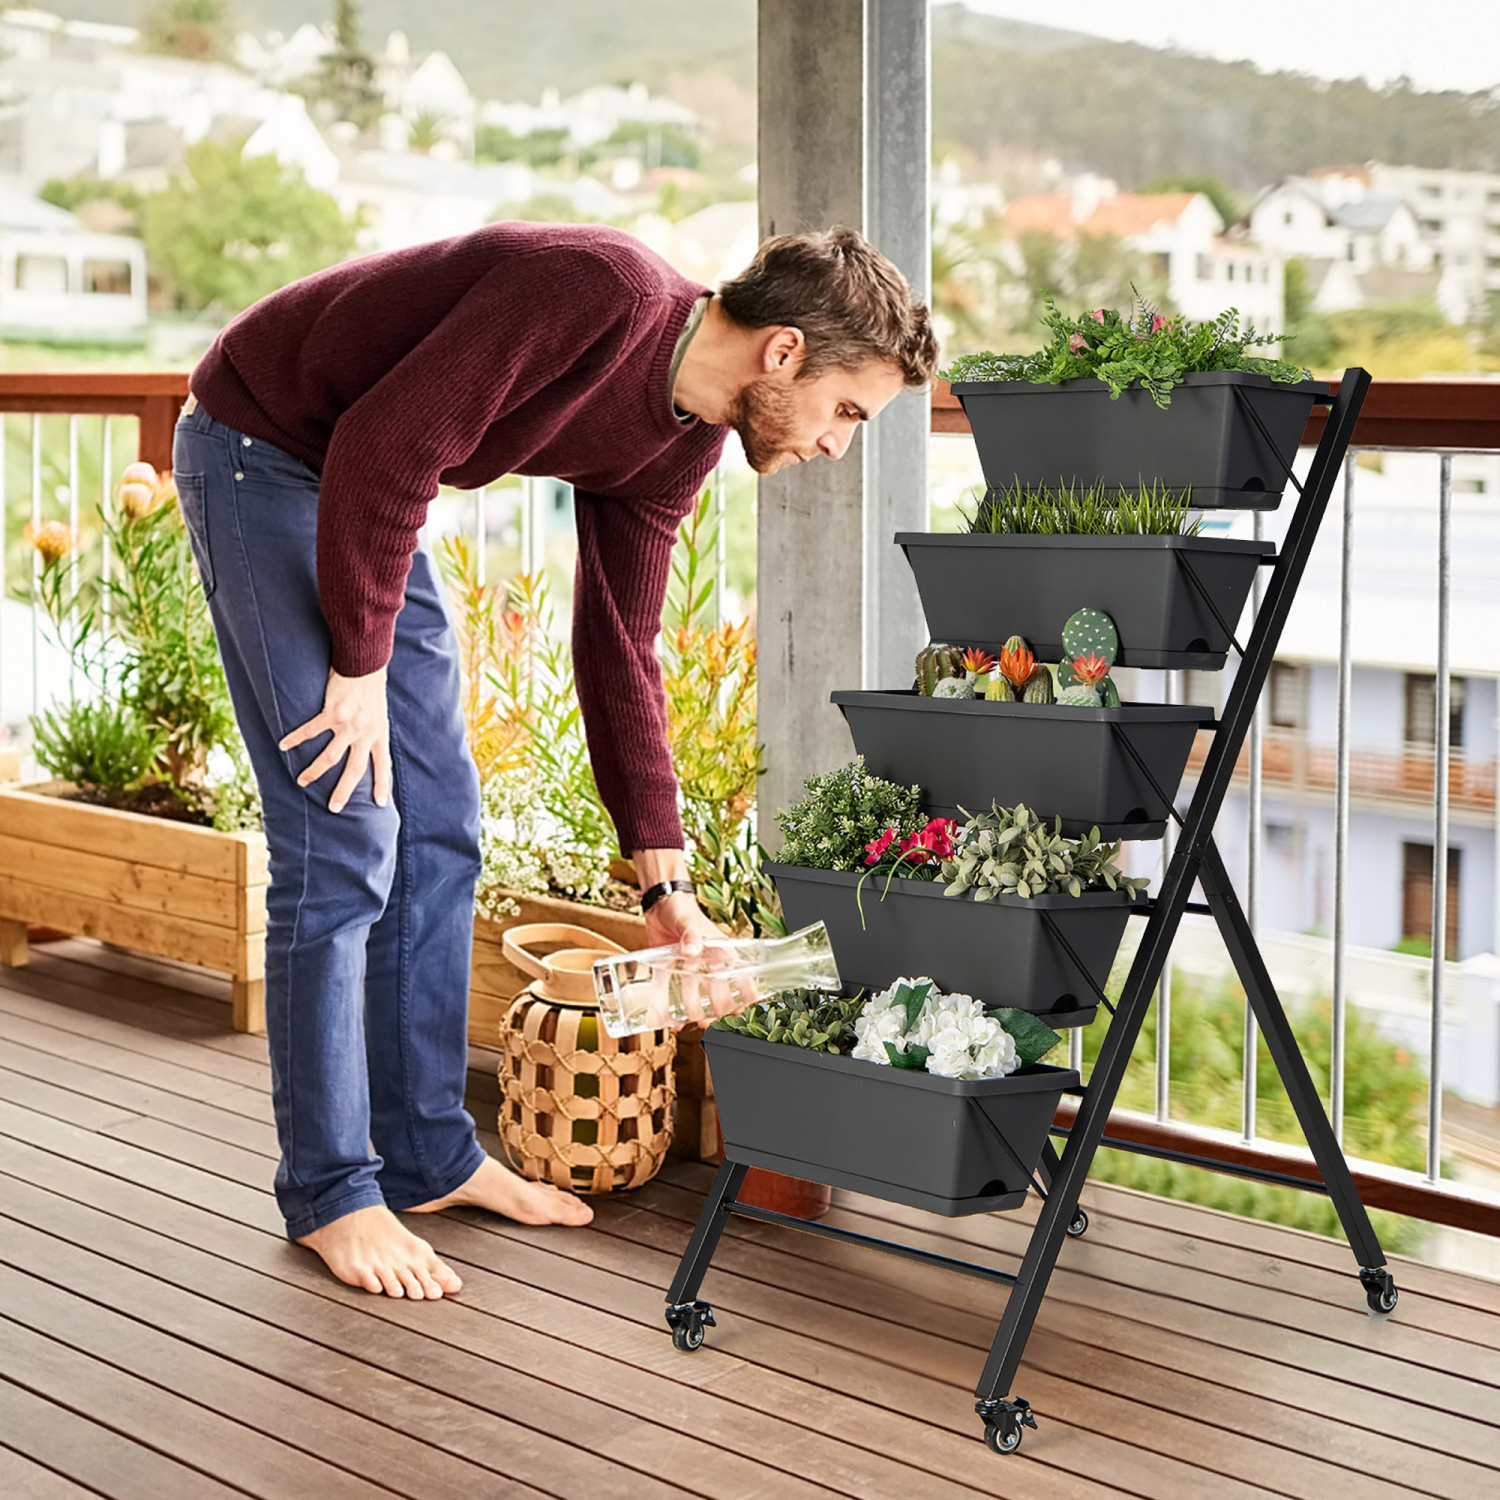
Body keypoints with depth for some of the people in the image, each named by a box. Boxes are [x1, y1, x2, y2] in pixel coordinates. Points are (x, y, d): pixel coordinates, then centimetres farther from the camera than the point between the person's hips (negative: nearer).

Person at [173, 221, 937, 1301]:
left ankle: (427, 1152, 21)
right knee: (343, 840, -10)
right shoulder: (596, 294, -29)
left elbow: (619, 649, 6)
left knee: (439, 833, 9)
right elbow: (385, 446, -29)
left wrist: (667, 887, 6)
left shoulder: (678, 443, -2)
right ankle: (328, 1192, 2)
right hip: (259, 451, -9)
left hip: (367, 488, 9)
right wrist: (359, 664, -20)